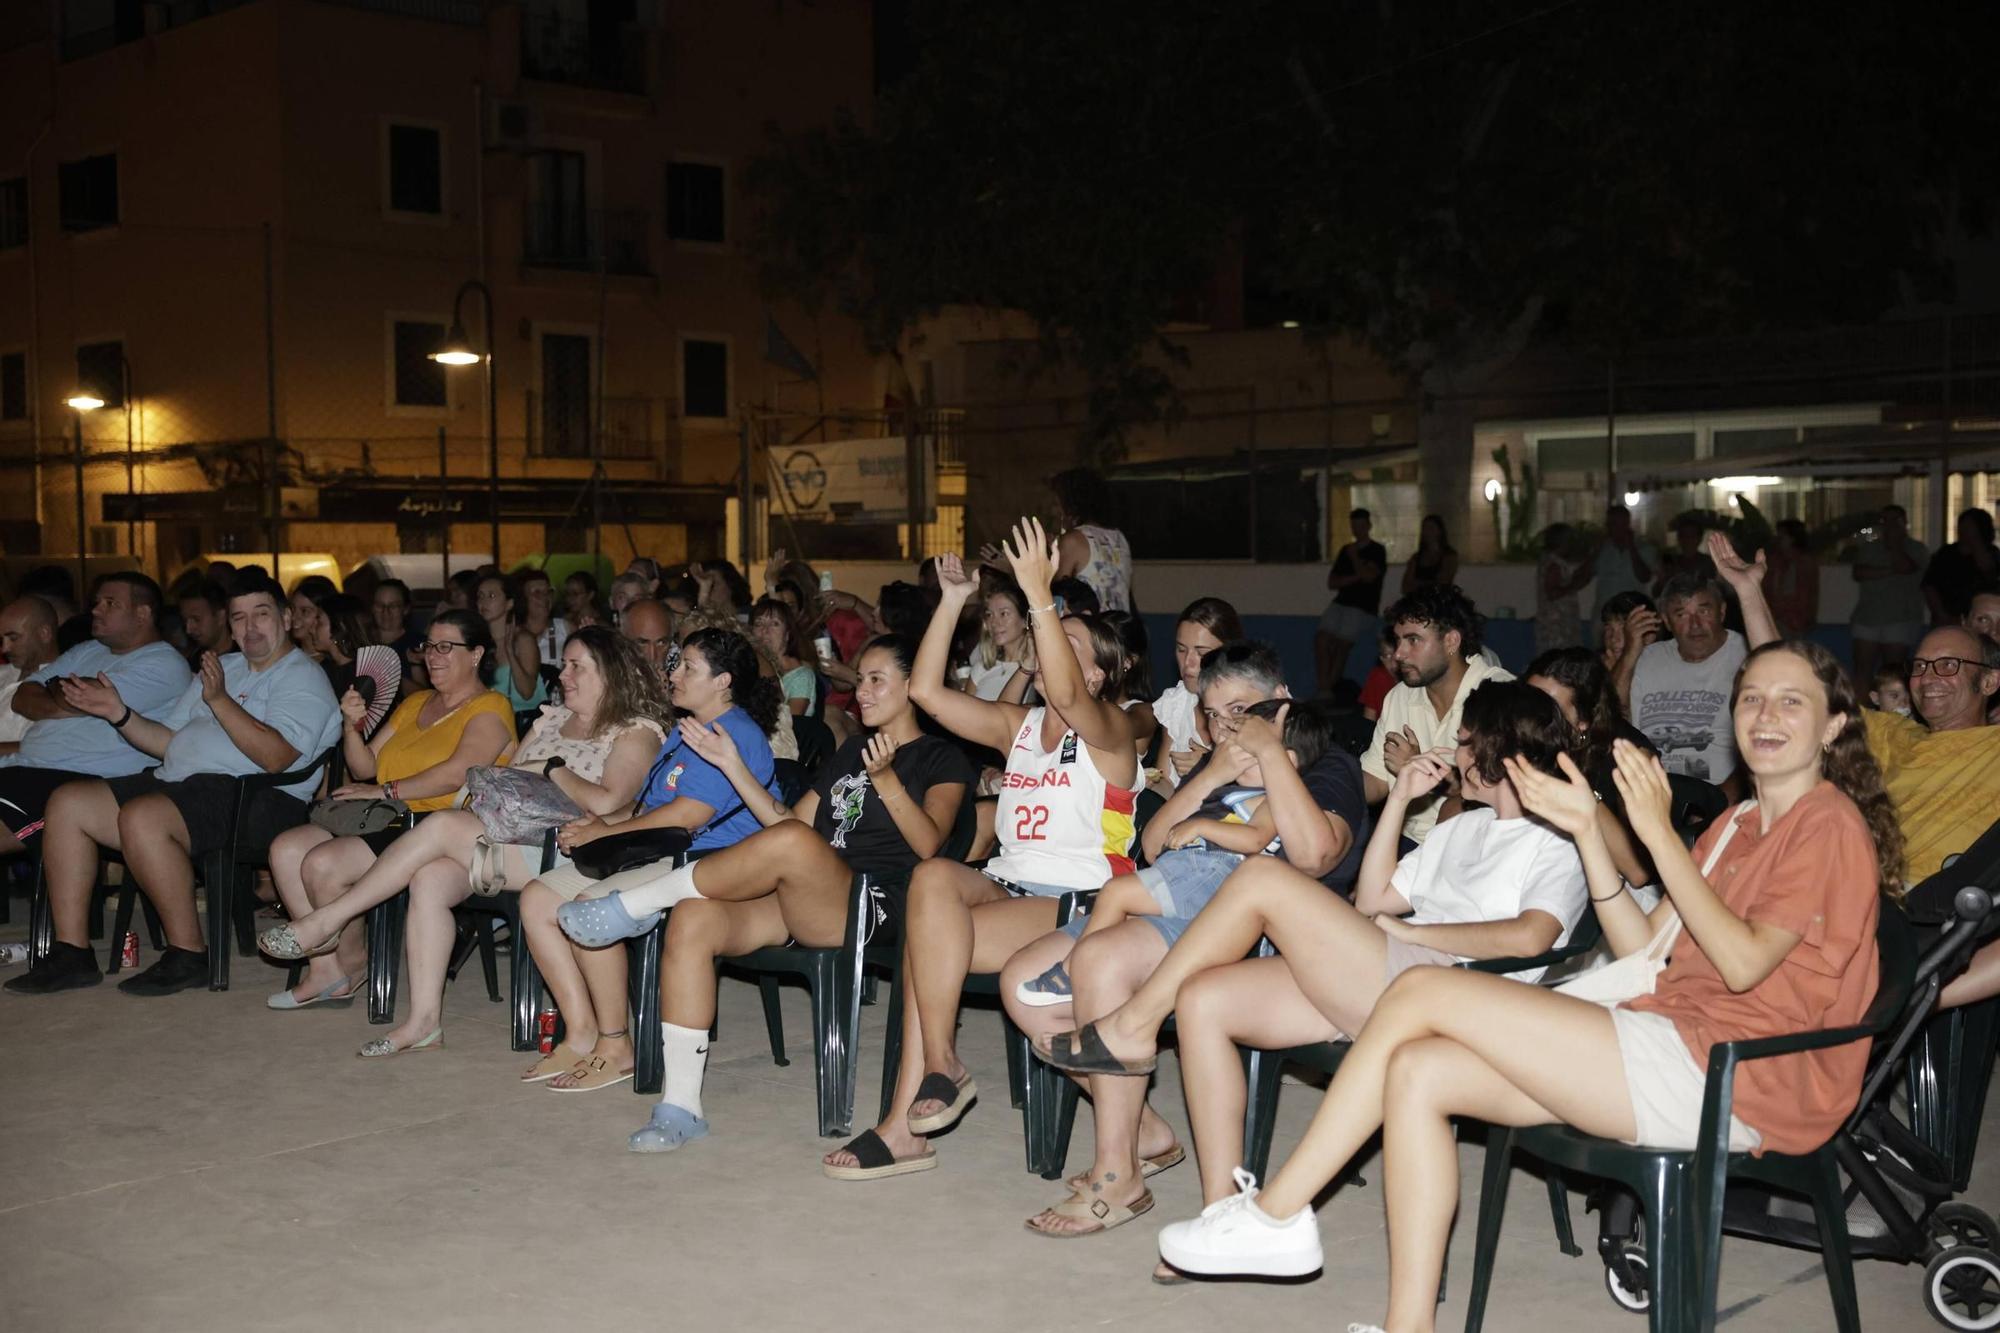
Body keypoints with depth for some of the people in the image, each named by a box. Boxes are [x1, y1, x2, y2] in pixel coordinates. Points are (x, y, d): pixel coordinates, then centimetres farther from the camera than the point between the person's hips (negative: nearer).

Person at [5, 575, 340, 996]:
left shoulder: (302, 676, -3)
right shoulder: (221, 668, 25)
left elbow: (275, 757, -19)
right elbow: (169, 742, 23)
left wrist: (219, 700, -21)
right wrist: (119, 712, 8)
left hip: (255, 798, -9)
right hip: (178, 781, 9)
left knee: (141, 817, -33)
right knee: (67, 803, -2)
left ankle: (188, 955, -22)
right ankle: (71, 953, -4)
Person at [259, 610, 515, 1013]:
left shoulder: (489, 709, -4)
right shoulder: (415, 703, 22)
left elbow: (458, 772, -21)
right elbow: (365, 768, 18)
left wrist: (385, 791, -19)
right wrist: (353, 727, -1)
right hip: (387, 822, 9)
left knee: (322, 863, -23)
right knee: (285, 848, -9)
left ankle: (353, 960, 2)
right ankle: (325, 968, -7)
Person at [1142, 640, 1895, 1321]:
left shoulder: (1828, 824, -3)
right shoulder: (1741, 824, 25)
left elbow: (1744, 964, -16)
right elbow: (1643, 950, 16)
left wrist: (1658, 831, -18)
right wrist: (1588, 831, 5)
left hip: (1726, 1076, -9)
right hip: (1673, 1047, 9)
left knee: (1422, 992, -13)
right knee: (1418, 1074, -8)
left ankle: (1276, 1215, -7)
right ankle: (1410, 1320, -10)